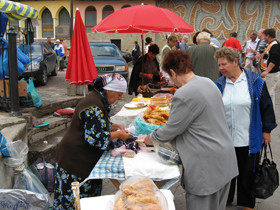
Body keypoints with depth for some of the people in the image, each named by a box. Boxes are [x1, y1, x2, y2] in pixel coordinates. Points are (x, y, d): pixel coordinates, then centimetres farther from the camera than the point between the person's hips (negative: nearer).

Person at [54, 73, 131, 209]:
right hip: (75, 161, -10)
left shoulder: (98, 100, 9)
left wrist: (114, 127, 6)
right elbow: (95, 138, -27)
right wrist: (118, 134, -16)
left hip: (86, 160, 10)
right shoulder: (94, 107, -23)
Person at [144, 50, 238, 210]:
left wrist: (151, 138, 8)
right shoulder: (208, 82, 6)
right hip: (225, 157, 9)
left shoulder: (184, 94, -22)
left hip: (207, 163, -9)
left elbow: (172, 129, -12)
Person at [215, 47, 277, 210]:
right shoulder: (219, 85, 0)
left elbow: (266, 106, 0)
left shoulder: (255, 81, -7)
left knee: (248, 172, 13)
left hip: (250, 140, -2)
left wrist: (267, 130, 1)